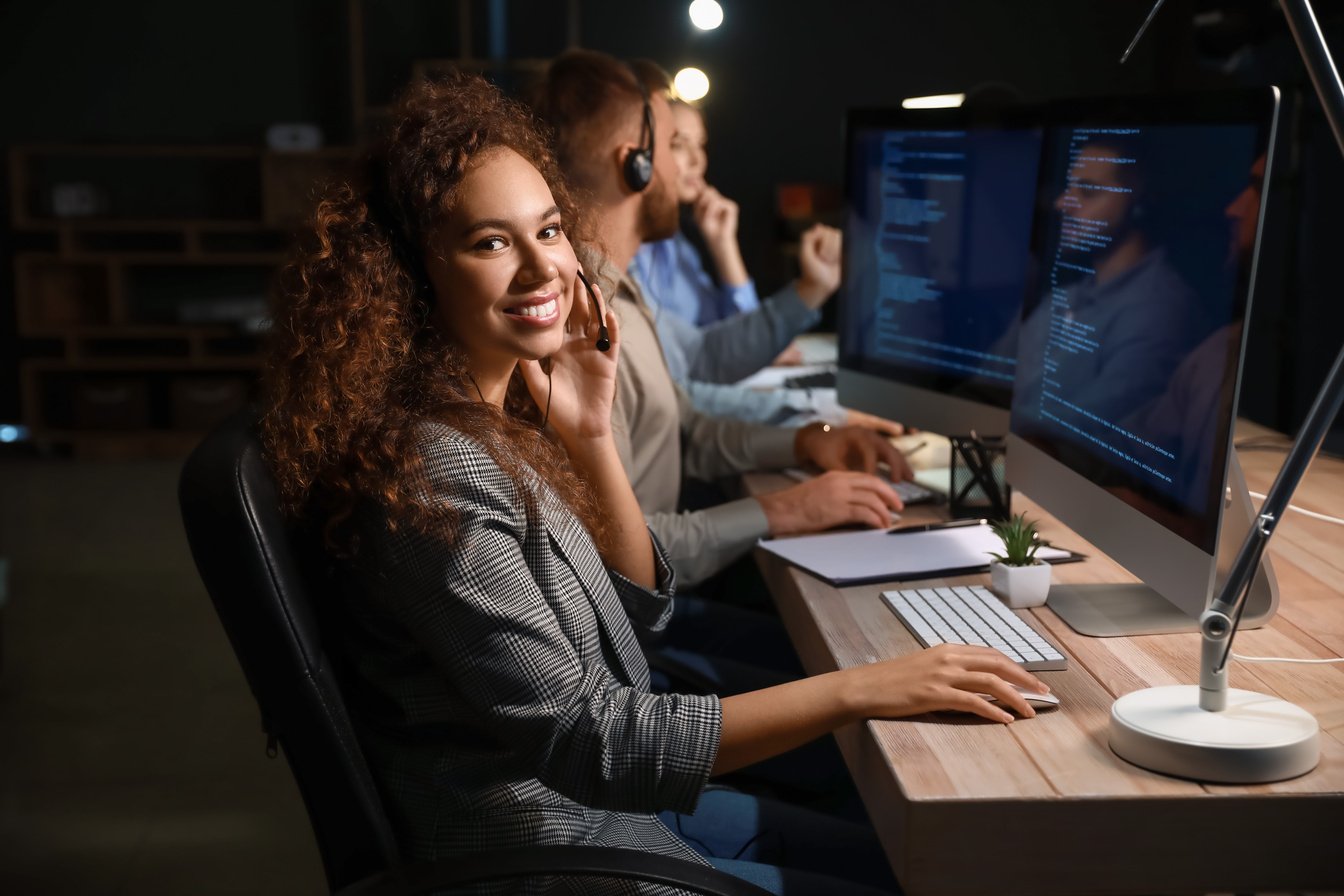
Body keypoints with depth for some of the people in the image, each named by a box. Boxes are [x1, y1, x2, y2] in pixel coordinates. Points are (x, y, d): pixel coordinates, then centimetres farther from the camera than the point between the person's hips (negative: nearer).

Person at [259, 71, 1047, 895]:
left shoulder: (508, 414, 0)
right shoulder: (431, 473, -27)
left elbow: (639, 606, 5)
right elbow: (582, 743, -28)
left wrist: (592, 437, -9)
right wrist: (856, 690, -28)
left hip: (608, 792, 8)